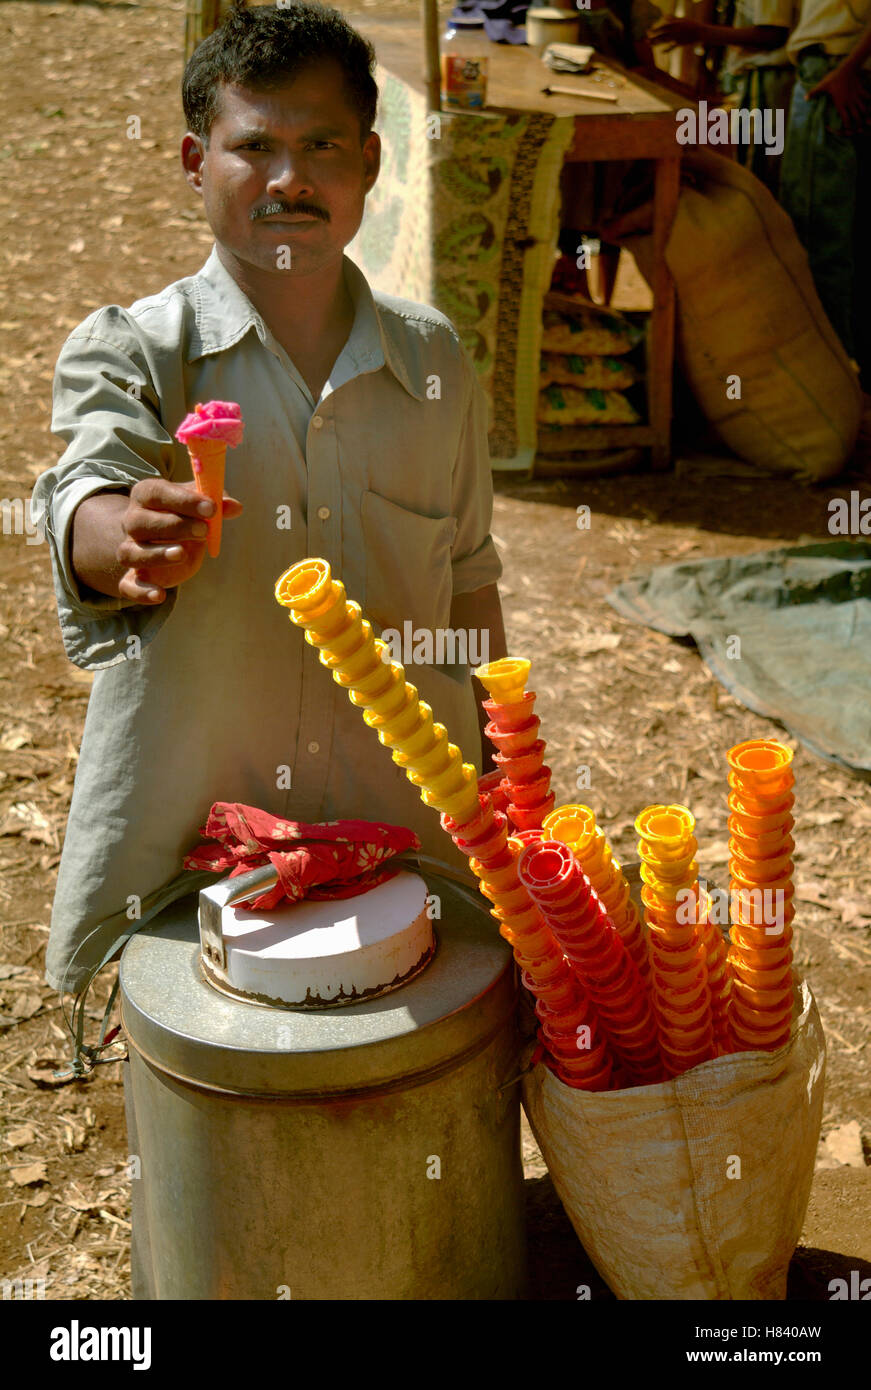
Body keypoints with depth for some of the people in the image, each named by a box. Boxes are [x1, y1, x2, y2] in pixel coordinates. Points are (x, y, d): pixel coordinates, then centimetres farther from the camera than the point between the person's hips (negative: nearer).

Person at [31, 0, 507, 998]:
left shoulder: (433, 357, 5)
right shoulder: (127, 351, -4)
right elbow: (87, 497, -24)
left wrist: (500, 767, 17)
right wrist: (131, 539, -47)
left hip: (405, 833, 3)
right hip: (181, 837, -2)